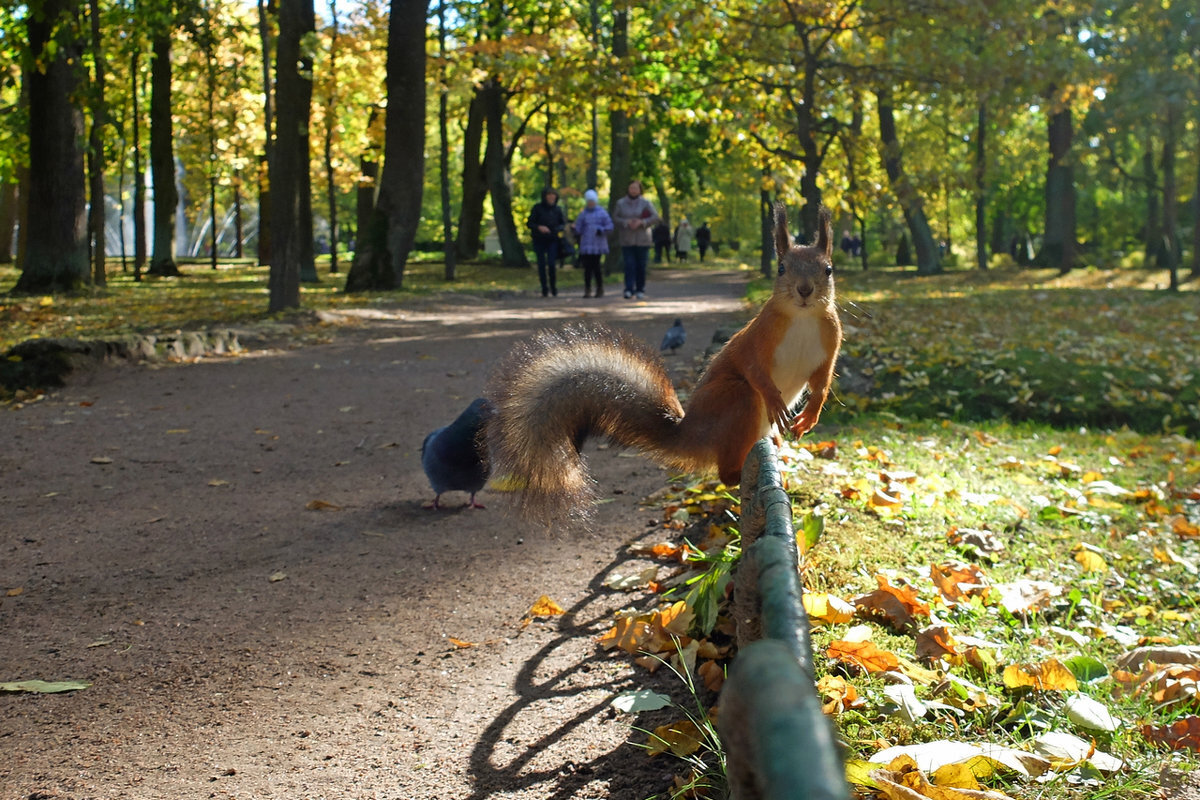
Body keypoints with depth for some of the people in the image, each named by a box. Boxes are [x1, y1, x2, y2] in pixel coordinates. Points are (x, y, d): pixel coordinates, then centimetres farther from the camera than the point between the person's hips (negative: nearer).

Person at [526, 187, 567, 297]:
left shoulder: (557, 209, 4)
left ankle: (553, 287, 6)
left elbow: (563, 223, 13)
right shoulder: (537, 208, -3)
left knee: (552, 264, -11)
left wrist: (560, 228, -10)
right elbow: (529, 223, -3)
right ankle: (544, 289, 11)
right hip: (539, 241, -1)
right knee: (542, 265, 1)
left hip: (552, 241, 1)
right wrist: (539, 227, -22)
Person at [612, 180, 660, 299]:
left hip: (642, 240, 0)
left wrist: (642, 222, -17)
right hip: (627, 240, 0)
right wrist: (626, 222, -15)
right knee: (629, 265, -10)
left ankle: (640, 290, 10)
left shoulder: (646, 203, 3)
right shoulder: (620, 203, 6)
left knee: (641, 266, 2)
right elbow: (615, 219, 2)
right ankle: (629, 289, -14)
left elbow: (655, 217, -4)